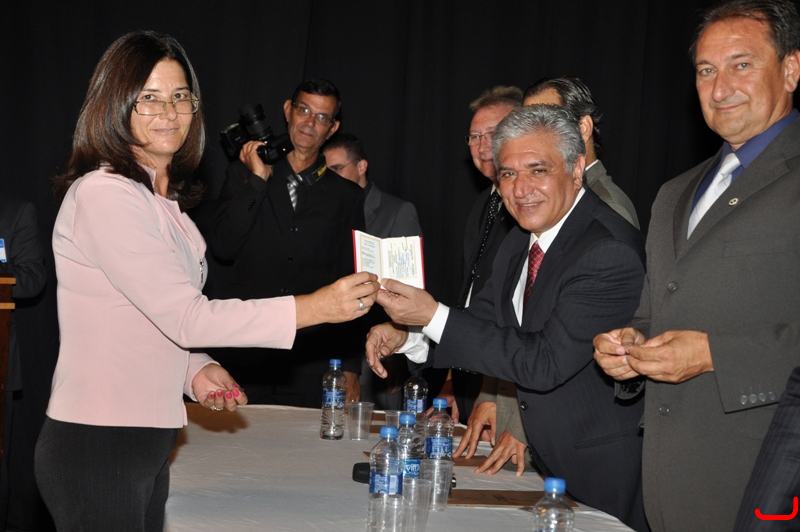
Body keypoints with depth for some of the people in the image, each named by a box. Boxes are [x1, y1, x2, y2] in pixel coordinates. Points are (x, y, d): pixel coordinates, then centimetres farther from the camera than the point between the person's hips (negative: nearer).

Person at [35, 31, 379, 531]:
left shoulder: (162, 199, 16)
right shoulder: (103, 194, -15)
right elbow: (185, 316, -20)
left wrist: (195, 370, -1)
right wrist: (315, 307, -21)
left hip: (148, 445, 9)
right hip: (96, 447, -9)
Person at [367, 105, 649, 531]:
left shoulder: (610, 252, -25)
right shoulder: (522, 241, 4)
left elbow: (545, 364, -28)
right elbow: (484, 318, 11)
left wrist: (433, 316, -27)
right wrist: (406, 334, -8)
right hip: (544, 460, 8)